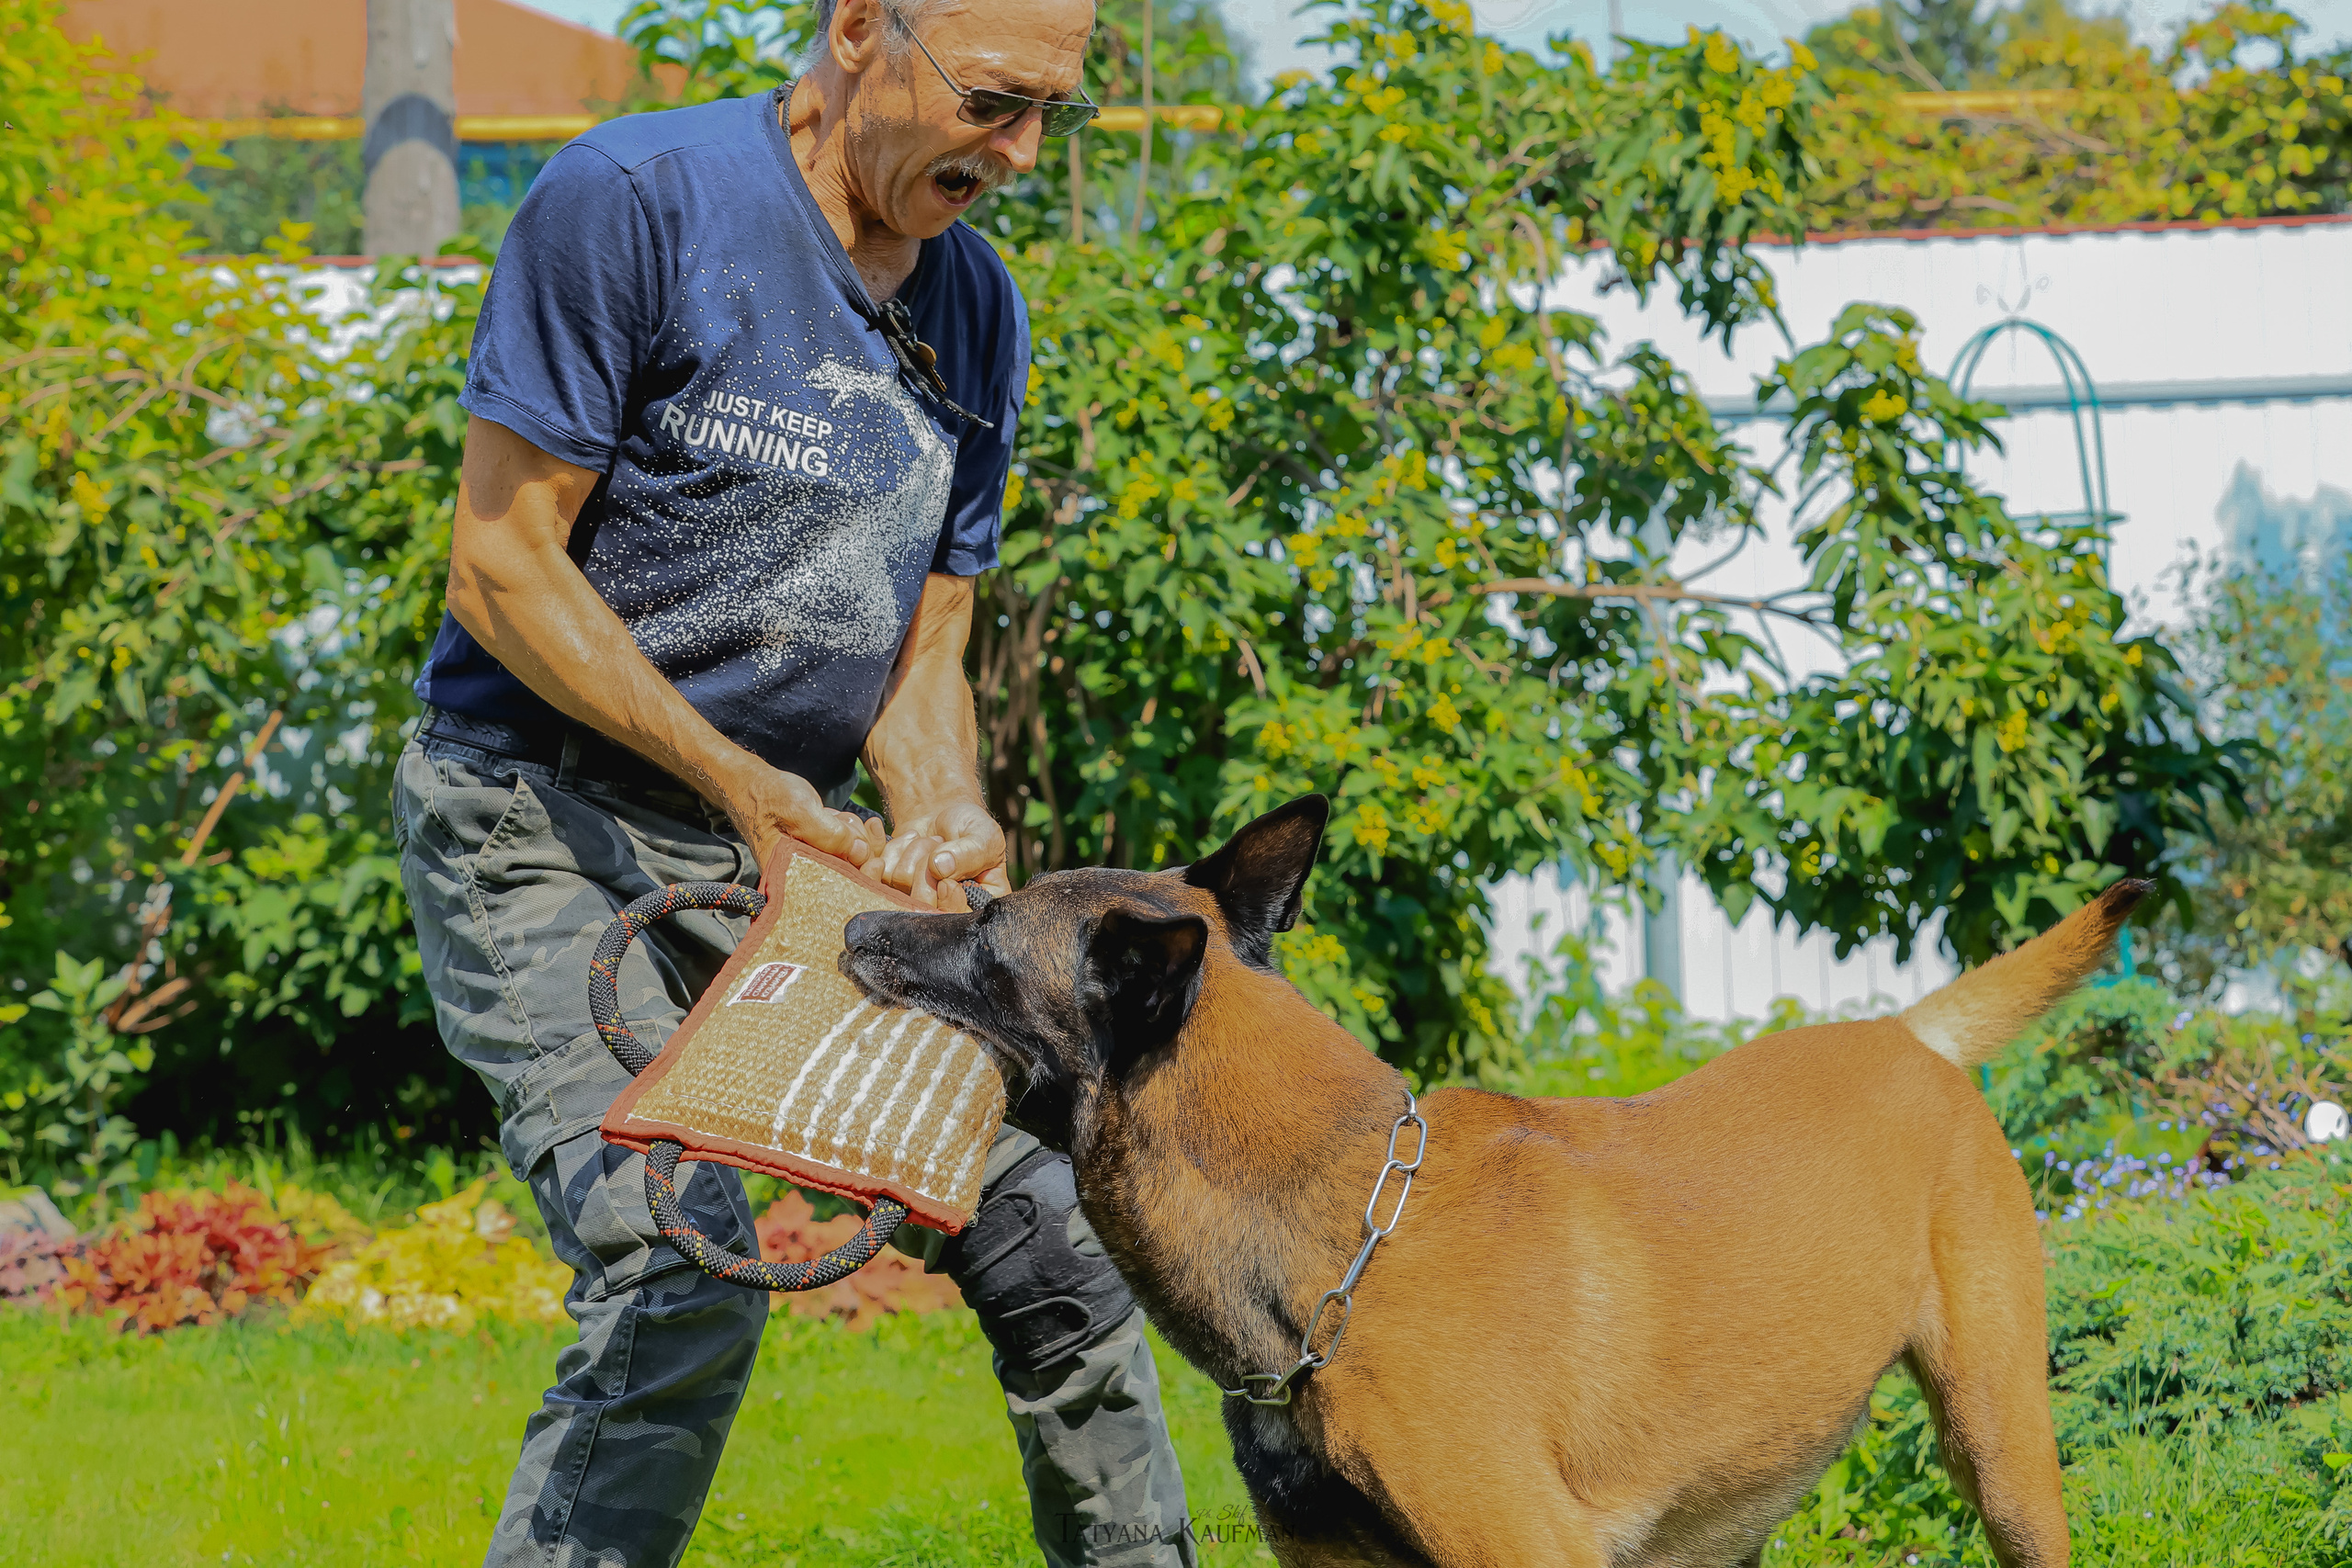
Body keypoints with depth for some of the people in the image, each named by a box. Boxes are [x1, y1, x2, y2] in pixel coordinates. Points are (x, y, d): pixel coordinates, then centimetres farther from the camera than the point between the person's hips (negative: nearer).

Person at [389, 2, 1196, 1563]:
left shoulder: (977, 311, 7)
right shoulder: (633, 203, -15)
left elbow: (924, 643, 11)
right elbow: (502, 568, -15)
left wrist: (947, 820, -11)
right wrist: (744, 781, -20)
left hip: (797, 845, 7)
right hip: (544, 828, -7)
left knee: (1047, 1231, 3)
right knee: (685, 1283, -23)